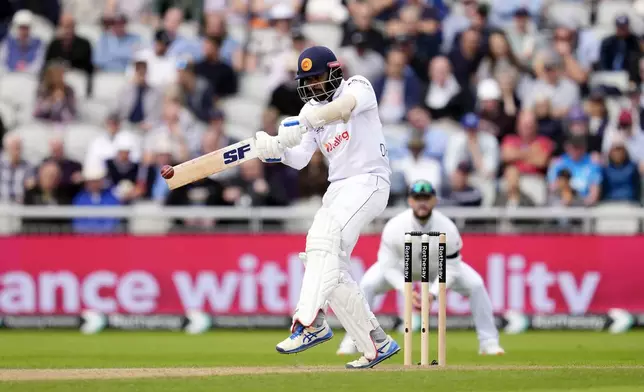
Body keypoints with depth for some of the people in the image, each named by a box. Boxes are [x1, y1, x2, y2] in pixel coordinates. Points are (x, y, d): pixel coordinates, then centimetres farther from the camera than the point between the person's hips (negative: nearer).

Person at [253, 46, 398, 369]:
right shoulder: (312, 110, 15)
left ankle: (308, 323, -40)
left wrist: (300, 123, -39)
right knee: (331, 269, 3)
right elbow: (299, 159, 3)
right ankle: (376, 344, 11)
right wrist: (275, 149, -18)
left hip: (368, 182, -8)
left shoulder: (358, 87, -4)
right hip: (337, 189, 8)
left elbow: (344, 106, -29)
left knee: (323, 239, -28)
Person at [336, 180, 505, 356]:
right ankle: (352, 341, -10)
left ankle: (488, 342, -4)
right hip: (401, 266, -1)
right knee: (367, 285, -24)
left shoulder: (447, 229, -32)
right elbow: (388, 267, -27)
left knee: (476, 285, -18)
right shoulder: (394, 227, -34)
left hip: (438, 267, 1)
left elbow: (450, 269, -23)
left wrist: (433, 293, -37)